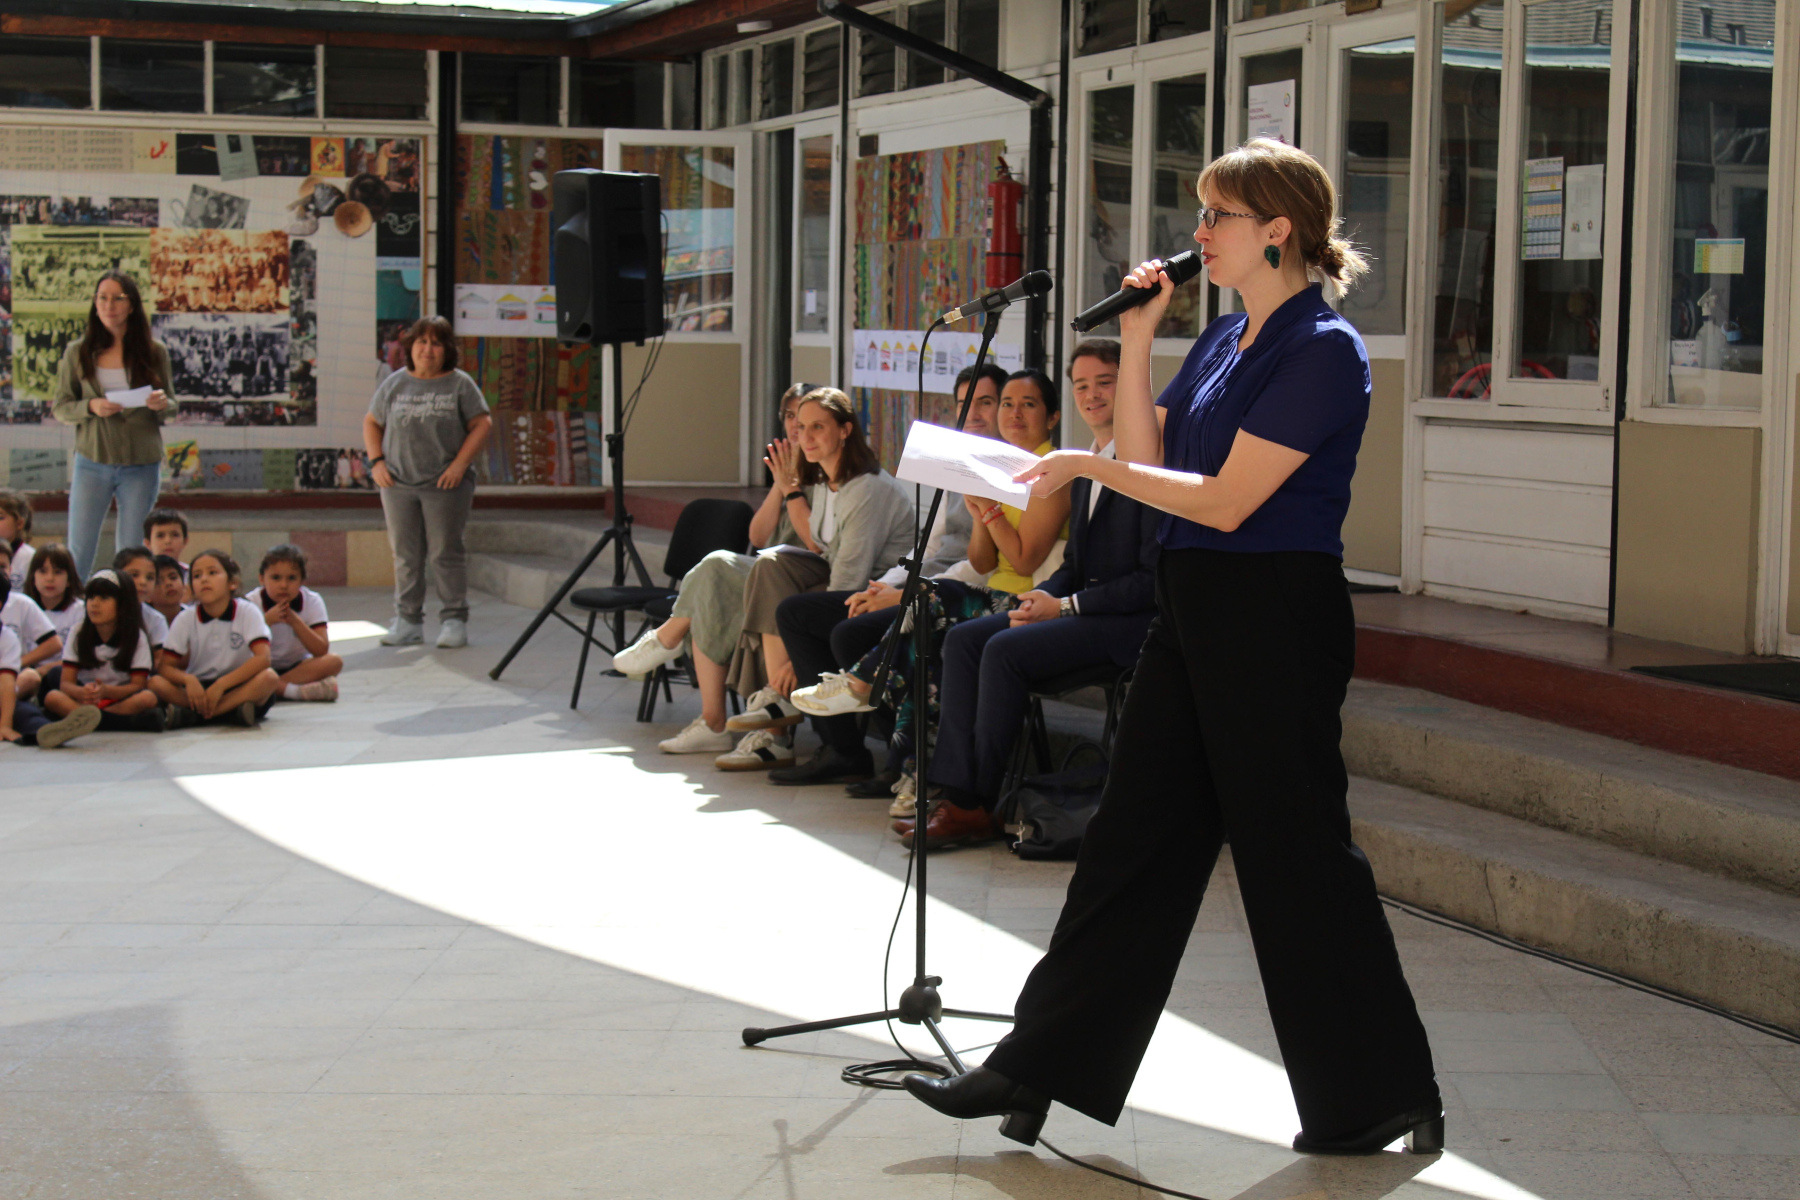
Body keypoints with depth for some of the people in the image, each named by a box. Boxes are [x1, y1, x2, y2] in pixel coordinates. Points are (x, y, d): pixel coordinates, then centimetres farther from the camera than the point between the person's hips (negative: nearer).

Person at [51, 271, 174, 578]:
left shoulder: (155, 353, 3)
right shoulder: (77, 353, 3)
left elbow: (168, 411, 9)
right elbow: (60, 407, 4)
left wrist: (161, 405, -14)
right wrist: (91, 407, -15)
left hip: (141, 464, 0)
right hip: (92, 462, 0)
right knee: (78, 554, 0)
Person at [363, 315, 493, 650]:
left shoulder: (460, 384, 2)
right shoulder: (394, 384, 11)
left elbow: (482, 424, 0)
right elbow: (371, 424, 17)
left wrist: (460, 464, -9)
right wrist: (377, 462, 3)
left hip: (445, 485, -3)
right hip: (398, 484, 3)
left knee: (446, 553, -2)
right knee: (405, 555, 6)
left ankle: (455, 621, 5)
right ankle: (408, 621, 13)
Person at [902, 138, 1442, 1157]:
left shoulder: (1322, 351, -14)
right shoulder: (1225, 340, 13)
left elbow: (1225, 500, -20)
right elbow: (1149, 458, 12)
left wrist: (1090, 466, -15)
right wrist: (1137, 338, 4)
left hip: (1277, 618, -9)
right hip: (1195, 613, 9)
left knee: (1295, 853, 0)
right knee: (1137, 834, 10)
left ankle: (1381, 1099, 15)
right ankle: (1044, 1068, 16)